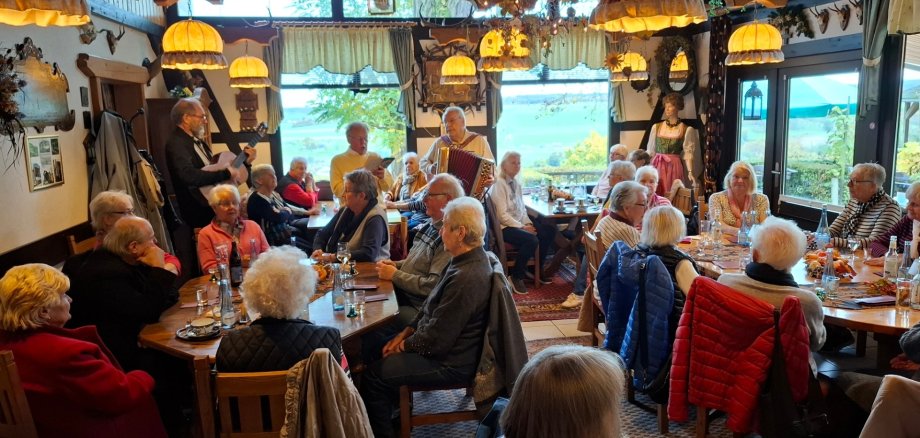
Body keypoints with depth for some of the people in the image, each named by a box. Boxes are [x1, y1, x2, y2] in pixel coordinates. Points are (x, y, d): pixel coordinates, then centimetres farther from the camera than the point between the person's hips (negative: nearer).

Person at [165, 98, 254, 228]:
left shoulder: (197, 141, 16)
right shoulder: (176, 143, -10)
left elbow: (214, 168, 22)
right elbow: (189, 176, -27)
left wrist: (244, 161, 12)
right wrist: (227, 173, -22)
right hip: (200, 210, -8)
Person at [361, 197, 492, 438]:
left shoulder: (466, 278, -32)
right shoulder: (468, 259, 1)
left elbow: (436, 341, -27)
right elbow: (432, 306, 12)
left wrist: (404, 344, -9)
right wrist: (406, 332, 5)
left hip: (450, 362, -10)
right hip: (446, 344, 10)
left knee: (374, 375, -5)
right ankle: (393, 412, 32)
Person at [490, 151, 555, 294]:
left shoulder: (516, 183, 12)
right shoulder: (499, 184, -14)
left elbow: (522, 209, 14)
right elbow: (502, 215, -20)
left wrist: (528, 223, -5)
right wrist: (522, 227, -19)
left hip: (518, 224, 9)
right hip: (504, 227, -9)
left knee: (549, 231, 0)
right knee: (532, 240, -30)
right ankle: (516, 276, -11)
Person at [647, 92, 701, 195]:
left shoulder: (687, 130, 1)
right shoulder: (656, 127, 8)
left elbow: (688, 154, -2)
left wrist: (690, 172, -12)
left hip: (674, 167, -2)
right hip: (657, 166, 2)